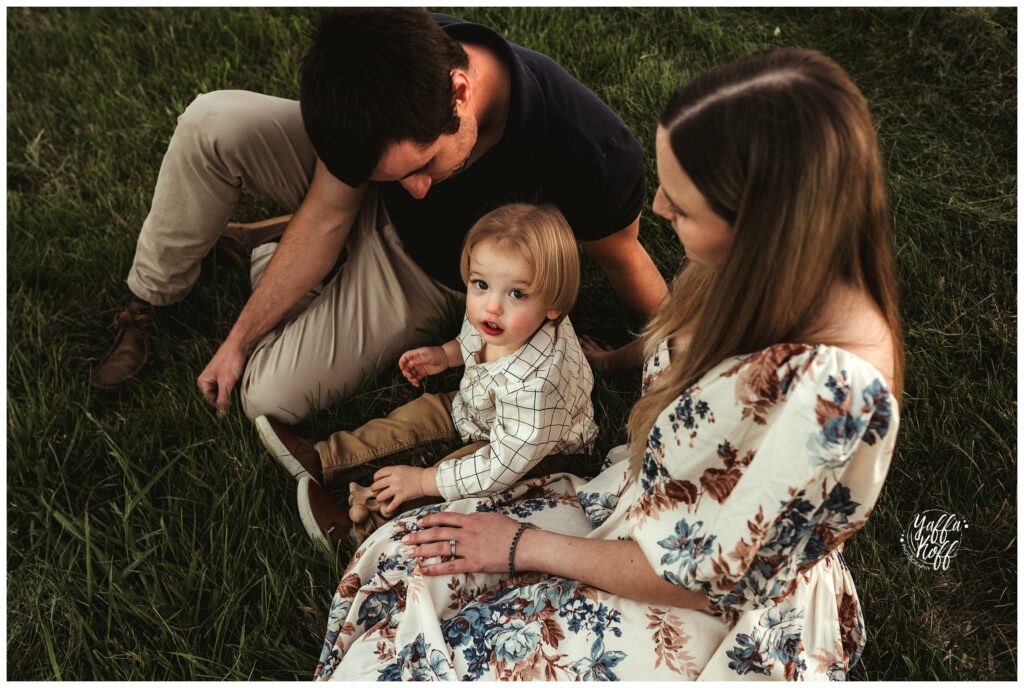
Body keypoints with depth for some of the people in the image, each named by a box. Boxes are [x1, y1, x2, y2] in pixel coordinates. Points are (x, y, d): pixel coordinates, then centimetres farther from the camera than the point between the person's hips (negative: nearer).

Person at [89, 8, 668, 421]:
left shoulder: (593, 151, -40)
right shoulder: (373, 90, -30)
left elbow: (622, 257, -18)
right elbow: (327, 218, -18)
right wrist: (237, 341, -12)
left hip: (431, 279, -2)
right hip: (360, 208, 2)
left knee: (269, 397, -18)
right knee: (210, 122, -23)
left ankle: (267, 251, 12)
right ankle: (149, 302, 1)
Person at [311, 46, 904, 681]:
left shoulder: (833, 390, -37)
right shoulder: (769, 272, -12)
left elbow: (703, 577, -24)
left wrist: (523, 547, -16)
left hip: (731, 617, -7)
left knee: (413, 663, -12)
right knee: (398, 560, -3)